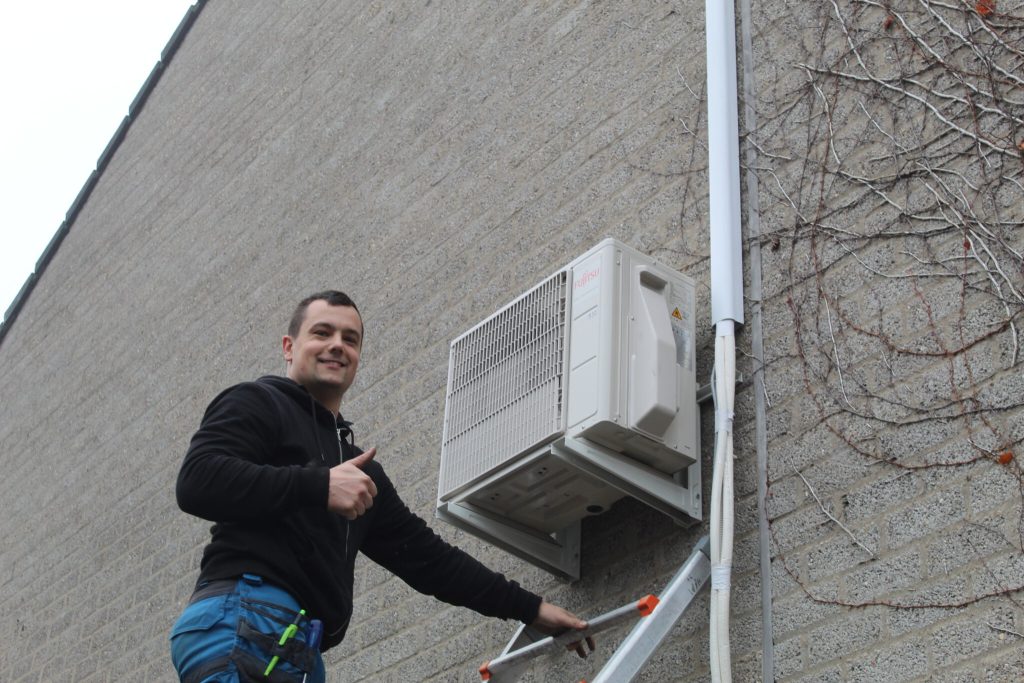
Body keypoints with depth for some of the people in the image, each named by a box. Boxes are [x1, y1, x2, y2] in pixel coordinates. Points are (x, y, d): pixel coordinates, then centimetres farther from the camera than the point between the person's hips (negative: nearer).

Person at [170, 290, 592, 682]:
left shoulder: (359, 468, 30)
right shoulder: (257, 404, 8)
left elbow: (426, 556, 29)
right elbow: (197, 482, -10)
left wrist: (530, 609, 26)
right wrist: (319, 486, -14)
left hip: (296, 648, 8)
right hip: (243, 619, -8)